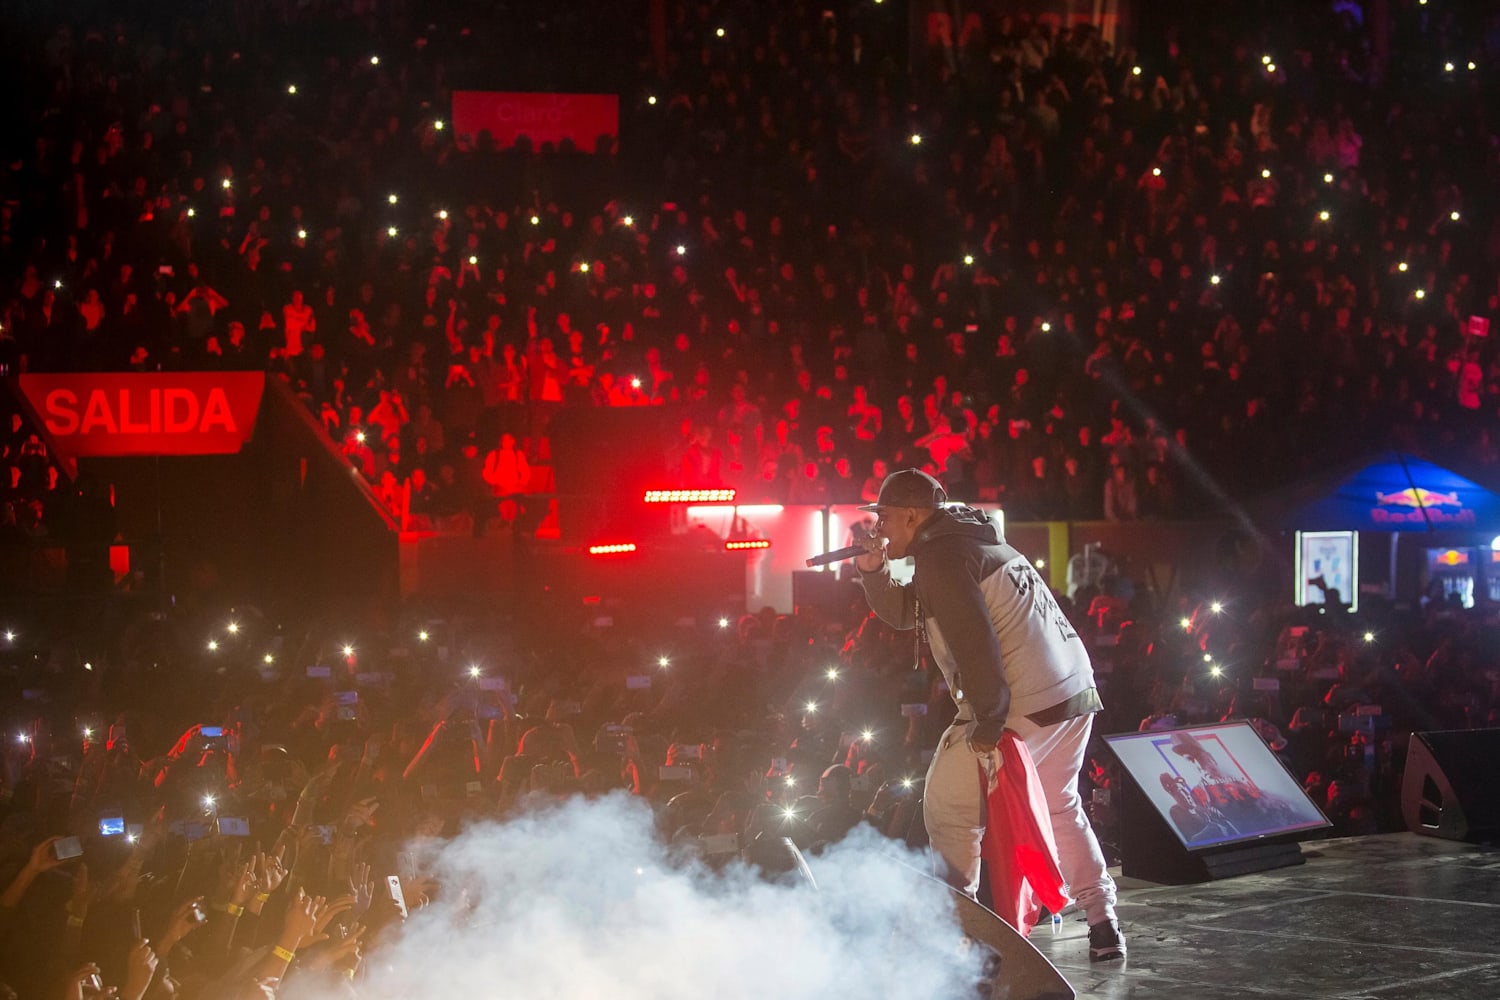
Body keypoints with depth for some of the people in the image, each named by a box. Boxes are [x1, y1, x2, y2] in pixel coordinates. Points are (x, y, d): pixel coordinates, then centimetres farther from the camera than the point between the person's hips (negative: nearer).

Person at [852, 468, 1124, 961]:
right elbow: (903, 612, 28)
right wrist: (873, 570, 12)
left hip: (1021, 707, -10)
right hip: (1074, 695, 10)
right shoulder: (969, 541, 21)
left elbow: (975, 644, -21)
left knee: (950, 811, 3)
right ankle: (1103, 924, 20)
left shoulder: (939, 559, -11)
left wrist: (988, 725, -16)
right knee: (1060, 807, 23)